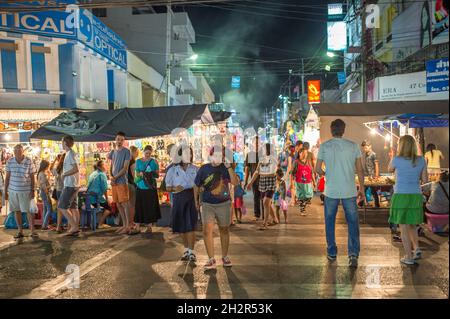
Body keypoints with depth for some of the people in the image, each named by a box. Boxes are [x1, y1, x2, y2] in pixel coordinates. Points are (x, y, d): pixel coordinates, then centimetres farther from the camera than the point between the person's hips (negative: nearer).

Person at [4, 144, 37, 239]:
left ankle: (32, 231, 5)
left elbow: (32, 177, -2)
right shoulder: (10, 162, 1)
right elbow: (7, 177, 7)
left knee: (29, 211, -2)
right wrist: (5, 191, 6)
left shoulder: (29, 161, -6)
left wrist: (32, 190, -6)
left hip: (26, 191, -3)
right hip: (13, 191, 3)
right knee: (17, 211, 9)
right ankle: (20, 231, 19)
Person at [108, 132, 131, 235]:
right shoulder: (113, 152, 15)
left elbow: (125, 168, -10)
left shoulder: (126, 152, -4)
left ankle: (128, 226, -2)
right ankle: (124, 225, 18)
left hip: (122, 181, -7)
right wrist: (111, 176, -2)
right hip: (114, 182, 7)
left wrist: (115, 177, -12)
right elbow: (111, 167, 16)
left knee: (125, 203, -6)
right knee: (118, 204, 9)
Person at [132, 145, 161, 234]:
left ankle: (149, 227, 12)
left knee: (150, 207, 1)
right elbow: (136, 174, 6)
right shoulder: (138, 161, 9)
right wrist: (140, 174, -15)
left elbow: (157, 175, 1)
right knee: (139, 207, 0)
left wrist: (151, 174, -18)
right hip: (140, 187, 1)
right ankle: (137, 227, 5)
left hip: (150, 187, -1)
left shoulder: (154, 161, 3)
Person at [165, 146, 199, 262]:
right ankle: (186, 249, 28)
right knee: (181, 226, 10)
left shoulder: (195, 169, 5)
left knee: (191, 225, -7)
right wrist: (174, 189, -16)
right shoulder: (172, 170, 4)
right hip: (179, 198, 1)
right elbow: (168, 187, 5)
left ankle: (191, 251, 1)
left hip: (192, 197, -1)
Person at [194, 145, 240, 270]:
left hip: (224, 204, 1)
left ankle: (225, 256, 27)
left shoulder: (225, 168, -3)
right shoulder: (204, 169, -2)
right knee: (207, 230, -11)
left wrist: (229, 167, -24)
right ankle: (211, 259, -2)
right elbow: (197, 186, 9)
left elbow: (235, 182, -18)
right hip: (207, 204, 0)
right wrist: (196, 201, 11)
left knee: (224, 230, 11)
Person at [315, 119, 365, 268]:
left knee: (330, 222, 14)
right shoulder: (353, 146, -2)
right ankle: (353, 254, 0)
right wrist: (362, 188, 10)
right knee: (353, 223, 9)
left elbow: (317, 169, -2)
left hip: (331, 191, 0)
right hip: (349, 191, 0)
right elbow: (360, 170, 0)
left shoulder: (324, 146, -4)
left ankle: (331, 253, 22)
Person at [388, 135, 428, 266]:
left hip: (401, 196, -4)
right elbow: (425, 180, 5)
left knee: (404, 227, 5)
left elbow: (390, 170, 11)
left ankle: (409, 257, 8)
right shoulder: (421, 160, -1)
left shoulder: (397, 160, -10)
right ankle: (416, 248, 10)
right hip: (416, 196, 4)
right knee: (412, 224, 24)